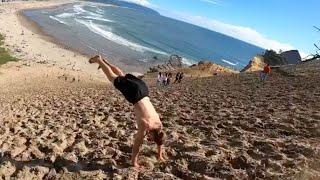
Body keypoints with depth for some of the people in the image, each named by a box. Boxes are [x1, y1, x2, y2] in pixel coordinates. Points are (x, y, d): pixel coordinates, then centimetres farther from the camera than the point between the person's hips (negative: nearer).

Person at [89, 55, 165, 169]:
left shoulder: (158, 123, -6)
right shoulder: (145, 126, -22)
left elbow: (160, 139, 11)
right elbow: (137, 143, -17)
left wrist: (159, 155, 18)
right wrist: (134, 161, -10)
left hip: (141, 87, 5)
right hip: (134, 91, -5)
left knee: (122, 76, 27)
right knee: (113, 78, 17)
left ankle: (105, 61, 48)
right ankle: (99, 60, 33)